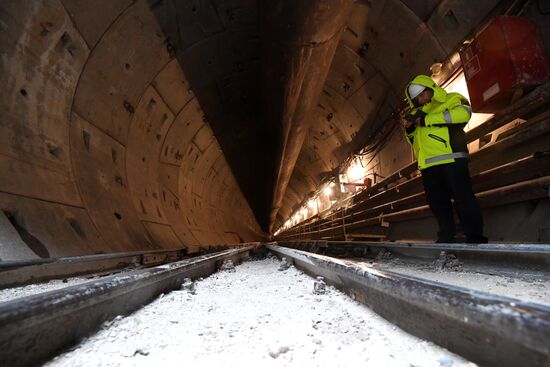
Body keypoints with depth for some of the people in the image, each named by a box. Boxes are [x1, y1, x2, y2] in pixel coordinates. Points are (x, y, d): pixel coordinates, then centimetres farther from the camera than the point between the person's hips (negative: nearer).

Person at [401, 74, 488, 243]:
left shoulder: (452, 99, 10)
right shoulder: (419, 112, 28)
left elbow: (463, 113, -14)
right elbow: (415, 141, 30)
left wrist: (426, 119, -11)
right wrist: (409, 129, 8)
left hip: (451, 160, -6)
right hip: (428, 165, 7)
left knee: (463, 198, -5)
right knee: (437, 202, 7)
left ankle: (475, 238, 5)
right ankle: (447, 237, 16)